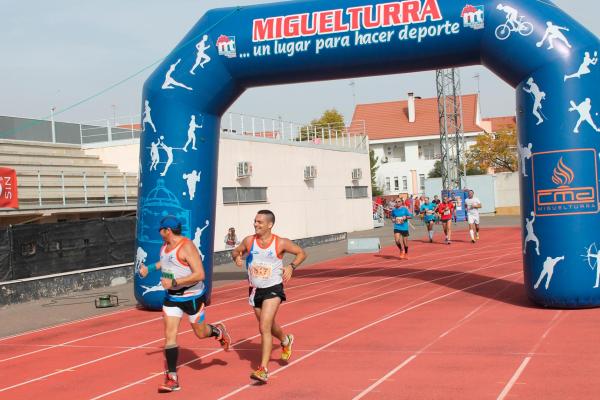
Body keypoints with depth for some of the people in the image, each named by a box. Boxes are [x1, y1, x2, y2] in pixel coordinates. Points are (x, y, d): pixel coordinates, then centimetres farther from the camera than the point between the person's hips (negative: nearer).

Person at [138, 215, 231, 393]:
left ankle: (219, 331, 46)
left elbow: (200, 274, -29)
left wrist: (174, 282, -30)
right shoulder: (165, 245, 4)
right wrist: (149, 267, 23)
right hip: (171, 297, 7)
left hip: (192, 296, -6)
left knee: (201, 333, 10)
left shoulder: (187, 246, -22)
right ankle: (172, 379, -1)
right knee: (170, 335, -4)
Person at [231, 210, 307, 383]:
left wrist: (291, 266, -15)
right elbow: (235, 251, 13)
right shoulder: (249, 241, -4)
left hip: (273, 289, -5)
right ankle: (286, 340, 57)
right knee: (269, 326, 23)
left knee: (264, 328, -18)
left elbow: (301, 253, 2)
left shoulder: (281, 243, -11)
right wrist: (237, 257, -10)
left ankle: (264, 370, -17)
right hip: (255, 290, 5)